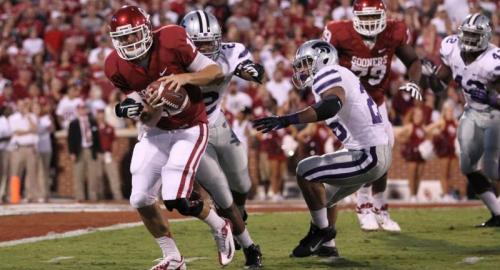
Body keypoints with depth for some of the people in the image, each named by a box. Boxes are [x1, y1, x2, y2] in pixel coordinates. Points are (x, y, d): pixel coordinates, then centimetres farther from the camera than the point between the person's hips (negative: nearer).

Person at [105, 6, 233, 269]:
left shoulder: (171, 41, -22)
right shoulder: (117, 68, -11)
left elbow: (216, 71, -14)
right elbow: (149, 120, -4)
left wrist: (184, 78, -31)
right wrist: (147, 111, -29)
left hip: (190, 128, -5)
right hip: (157, 130, 5)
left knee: (175, 198, -17)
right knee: (141, 199, -1)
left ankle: (220, 228, 13)